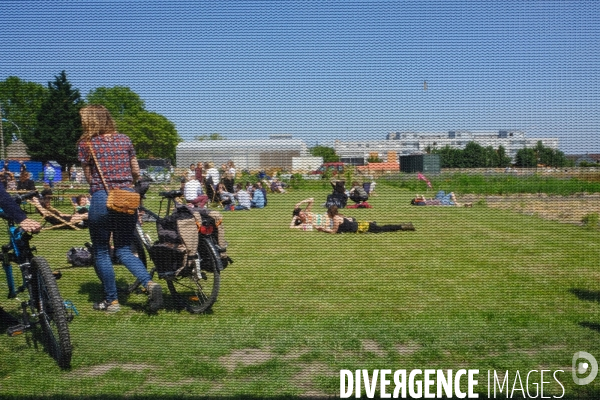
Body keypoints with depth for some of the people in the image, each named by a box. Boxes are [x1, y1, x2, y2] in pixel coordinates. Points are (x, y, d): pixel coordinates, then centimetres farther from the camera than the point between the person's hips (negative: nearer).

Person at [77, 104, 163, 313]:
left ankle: (111, 301, 16)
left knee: (101, 252, 11)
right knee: (124, 250, 14)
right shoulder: (124, 139, 8)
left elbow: (89, 177, 3)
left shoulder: (86, 144, -2)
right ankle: (150, 283, -8)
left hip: (101, 199, -4)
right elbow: (136, 172, 13)